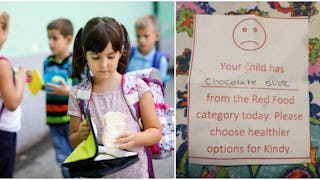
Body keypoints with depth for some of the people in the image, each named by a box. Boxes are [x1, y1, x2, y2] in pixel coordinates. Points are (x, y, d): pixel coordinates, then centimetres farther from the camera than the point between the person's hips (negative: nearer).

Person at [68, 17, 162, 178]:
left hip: (133, 172, -1)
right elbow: (73, 140, 5)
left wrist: (135, 138, -23)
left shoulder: (137, 87, -10)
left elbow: (155, 131, -4)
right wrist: (81, 134, -16)